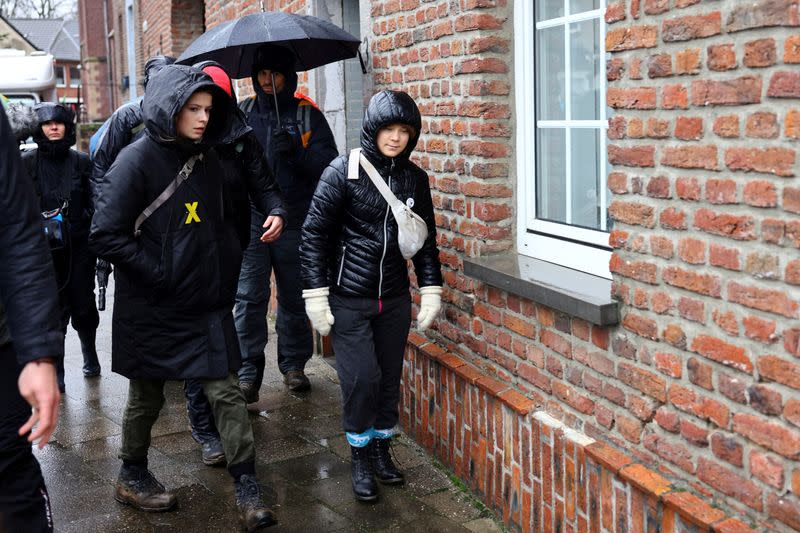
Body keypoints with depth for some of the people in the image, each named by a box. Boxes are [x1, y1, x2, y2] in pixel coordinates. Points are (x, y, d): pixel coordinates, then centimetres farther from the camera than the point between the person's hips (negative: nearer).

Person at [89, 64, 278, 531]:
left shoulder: (208, 158, 5)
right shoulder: (138, 160, -13)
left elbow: (226, 220, 19)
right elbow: (106, 235, -17)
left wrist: (226, 270, 8)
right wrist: (159, 273, -18)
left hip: (207, 305, 4)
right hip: (153, 311, -4)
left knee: (227, 391, 0)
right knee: (147, 398, 13)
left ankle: (248, 488, 8)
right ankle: (133, 478, 35)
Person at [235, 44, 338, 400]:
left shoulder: (307, 115, 4)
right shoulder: (243, 113, 10)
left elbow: (328, 165, -3)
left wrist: (297, 151, -20)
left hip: (294, 223, 0)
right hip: (251, 221, 1)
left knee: (294, 298, 10)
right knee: (249, 297, -2)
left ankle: (294, 364, 24)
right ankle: (248, 372, 5)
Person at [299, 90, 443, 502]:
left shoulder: (414, 178, 3)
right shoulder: (344, 171, -9)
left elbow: (426, 239, 11)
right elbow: (314, 234, -9)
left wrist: (431, 291, 7)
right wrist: (316, 296, -11)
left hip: (394, 298, 4)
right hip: (348, 300, -4)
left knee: (389, 376, 10)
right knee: (361, 378, -5)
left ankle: (381, 450, 29)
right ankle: (360, 459, 15)